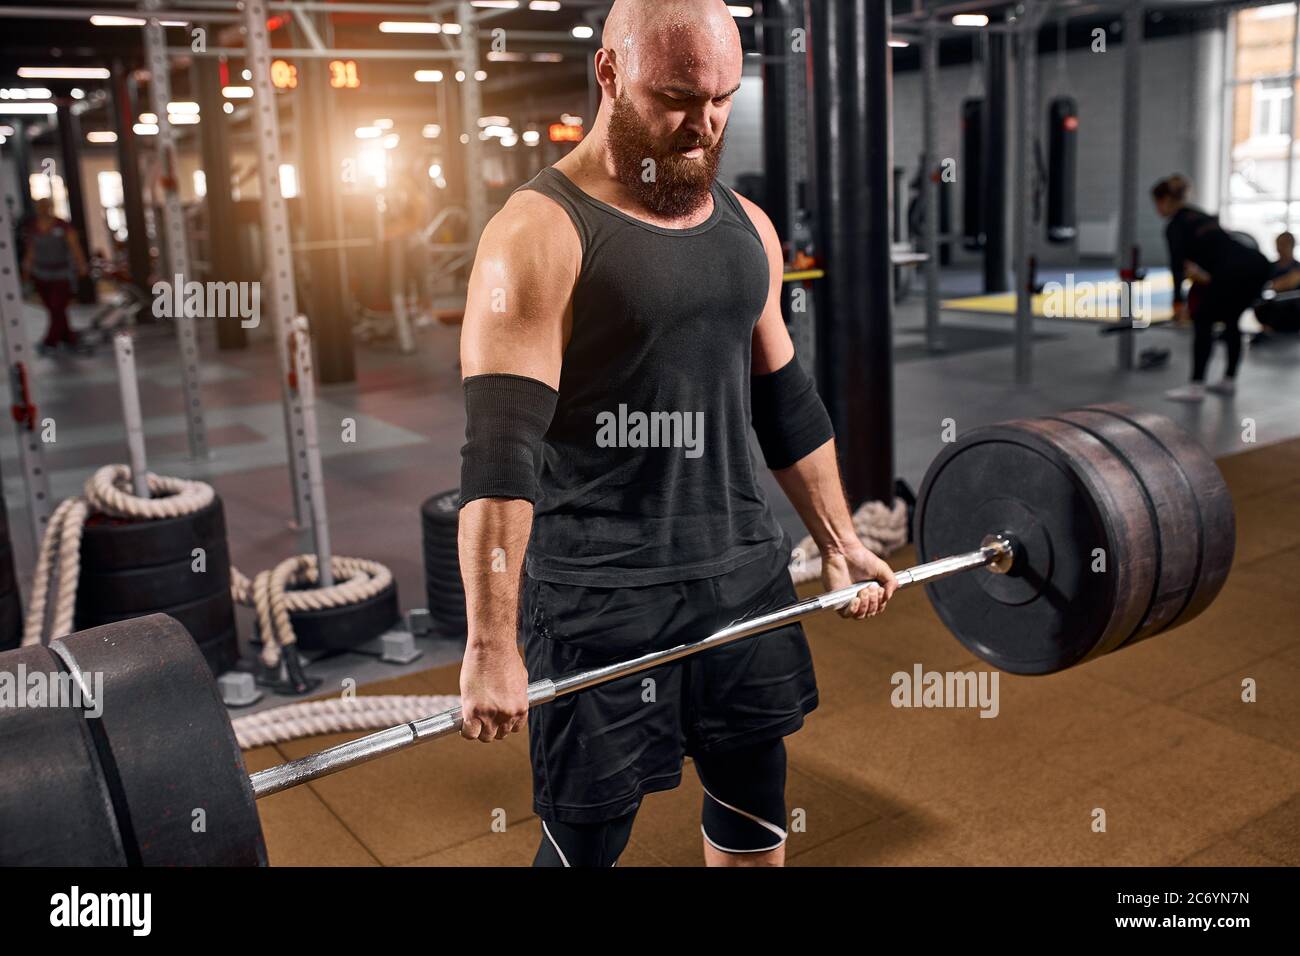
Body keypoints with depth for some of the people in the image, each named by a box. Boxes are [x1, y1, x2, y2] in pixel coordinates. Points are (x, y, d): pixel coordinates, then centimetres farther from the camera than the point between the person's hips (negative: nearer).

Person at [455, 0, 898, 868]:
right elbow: (501, 449, -20)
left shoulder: (745, 227, 8)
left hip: (743, 569, 7)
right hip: (600, 596, -6)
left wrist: (839, 539, 17)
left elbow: (787, 401, 16)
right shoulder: (541, 234, -13)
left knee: (758, 804, 18)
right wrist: (492, 646, -24)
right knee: (588, 834, 5)